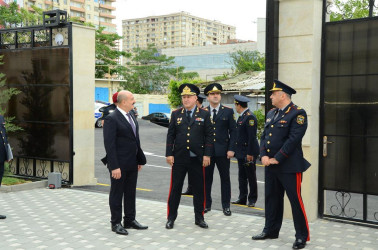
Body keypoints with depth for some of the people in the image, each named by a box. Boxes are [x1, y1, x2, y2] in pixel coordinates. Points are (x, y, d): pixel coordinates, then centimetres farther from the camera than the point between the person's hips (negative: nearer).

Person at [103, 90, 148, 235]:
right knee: (116, 194, 6)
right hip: (119, 165, -8)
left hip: (132, 164, 8)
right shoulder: (111, 119, -15)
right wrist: (114, 167, -22)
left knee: (130, 193, 16)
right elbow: (109, 144, -19)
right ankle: (116, 223, 17)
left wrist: (140, 159, 15)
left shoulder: (131, 116, 11)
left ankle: (130, 220, 29)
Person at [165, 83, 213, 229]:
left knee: (199, 189, 8)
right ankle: (171, 218, 17)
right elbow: (170, 135, 5)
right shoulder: (176, 114, 6)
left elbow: (209, 136, 1)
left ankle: (199, 217, 22)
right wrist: (169, 154, -2)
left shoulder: (204, 115, 2)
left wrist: (207, 155, -6)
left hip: (198, 159, 0)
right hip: (179, 158, 1)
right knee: (175, 188, 6)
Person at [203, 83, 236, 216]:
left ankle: (226, 206, 17)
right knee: (206, 178, 8)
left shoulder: (228, 111, 2)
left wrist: (231, 149, -7)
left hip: (223, 151, -1)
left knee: (225, 178, 6)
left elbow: (233, 131, 1)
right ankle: (207, 204, 20)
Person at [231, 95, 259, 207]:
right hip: (241, 152, 9)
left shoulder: (250, 117, -15)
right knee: (242, 177, 12)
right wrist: (236, 150, 14)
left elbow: (252, 137, -19)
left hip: (249, 153, -9)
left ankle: (252, 200, 11)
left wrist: (250, 153, -20)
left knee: (251, 177, 2)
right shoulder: (241, 117, 14)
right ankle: (242, 198, 19)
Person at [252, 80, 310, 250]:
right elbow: (264, 136, 14)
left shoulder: (298, 114, -10)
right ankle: (271, 231, 29)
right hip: (270, 165, 8)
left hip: (289, 166, -8)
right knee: (272, 198, 15)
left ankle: (302, 236, 11)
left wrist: (277, 159, -17)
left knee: (295, 199, -1)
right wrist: (264, 155, -3)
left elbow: (293, 139, -18)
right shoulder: (271, 114, 14)